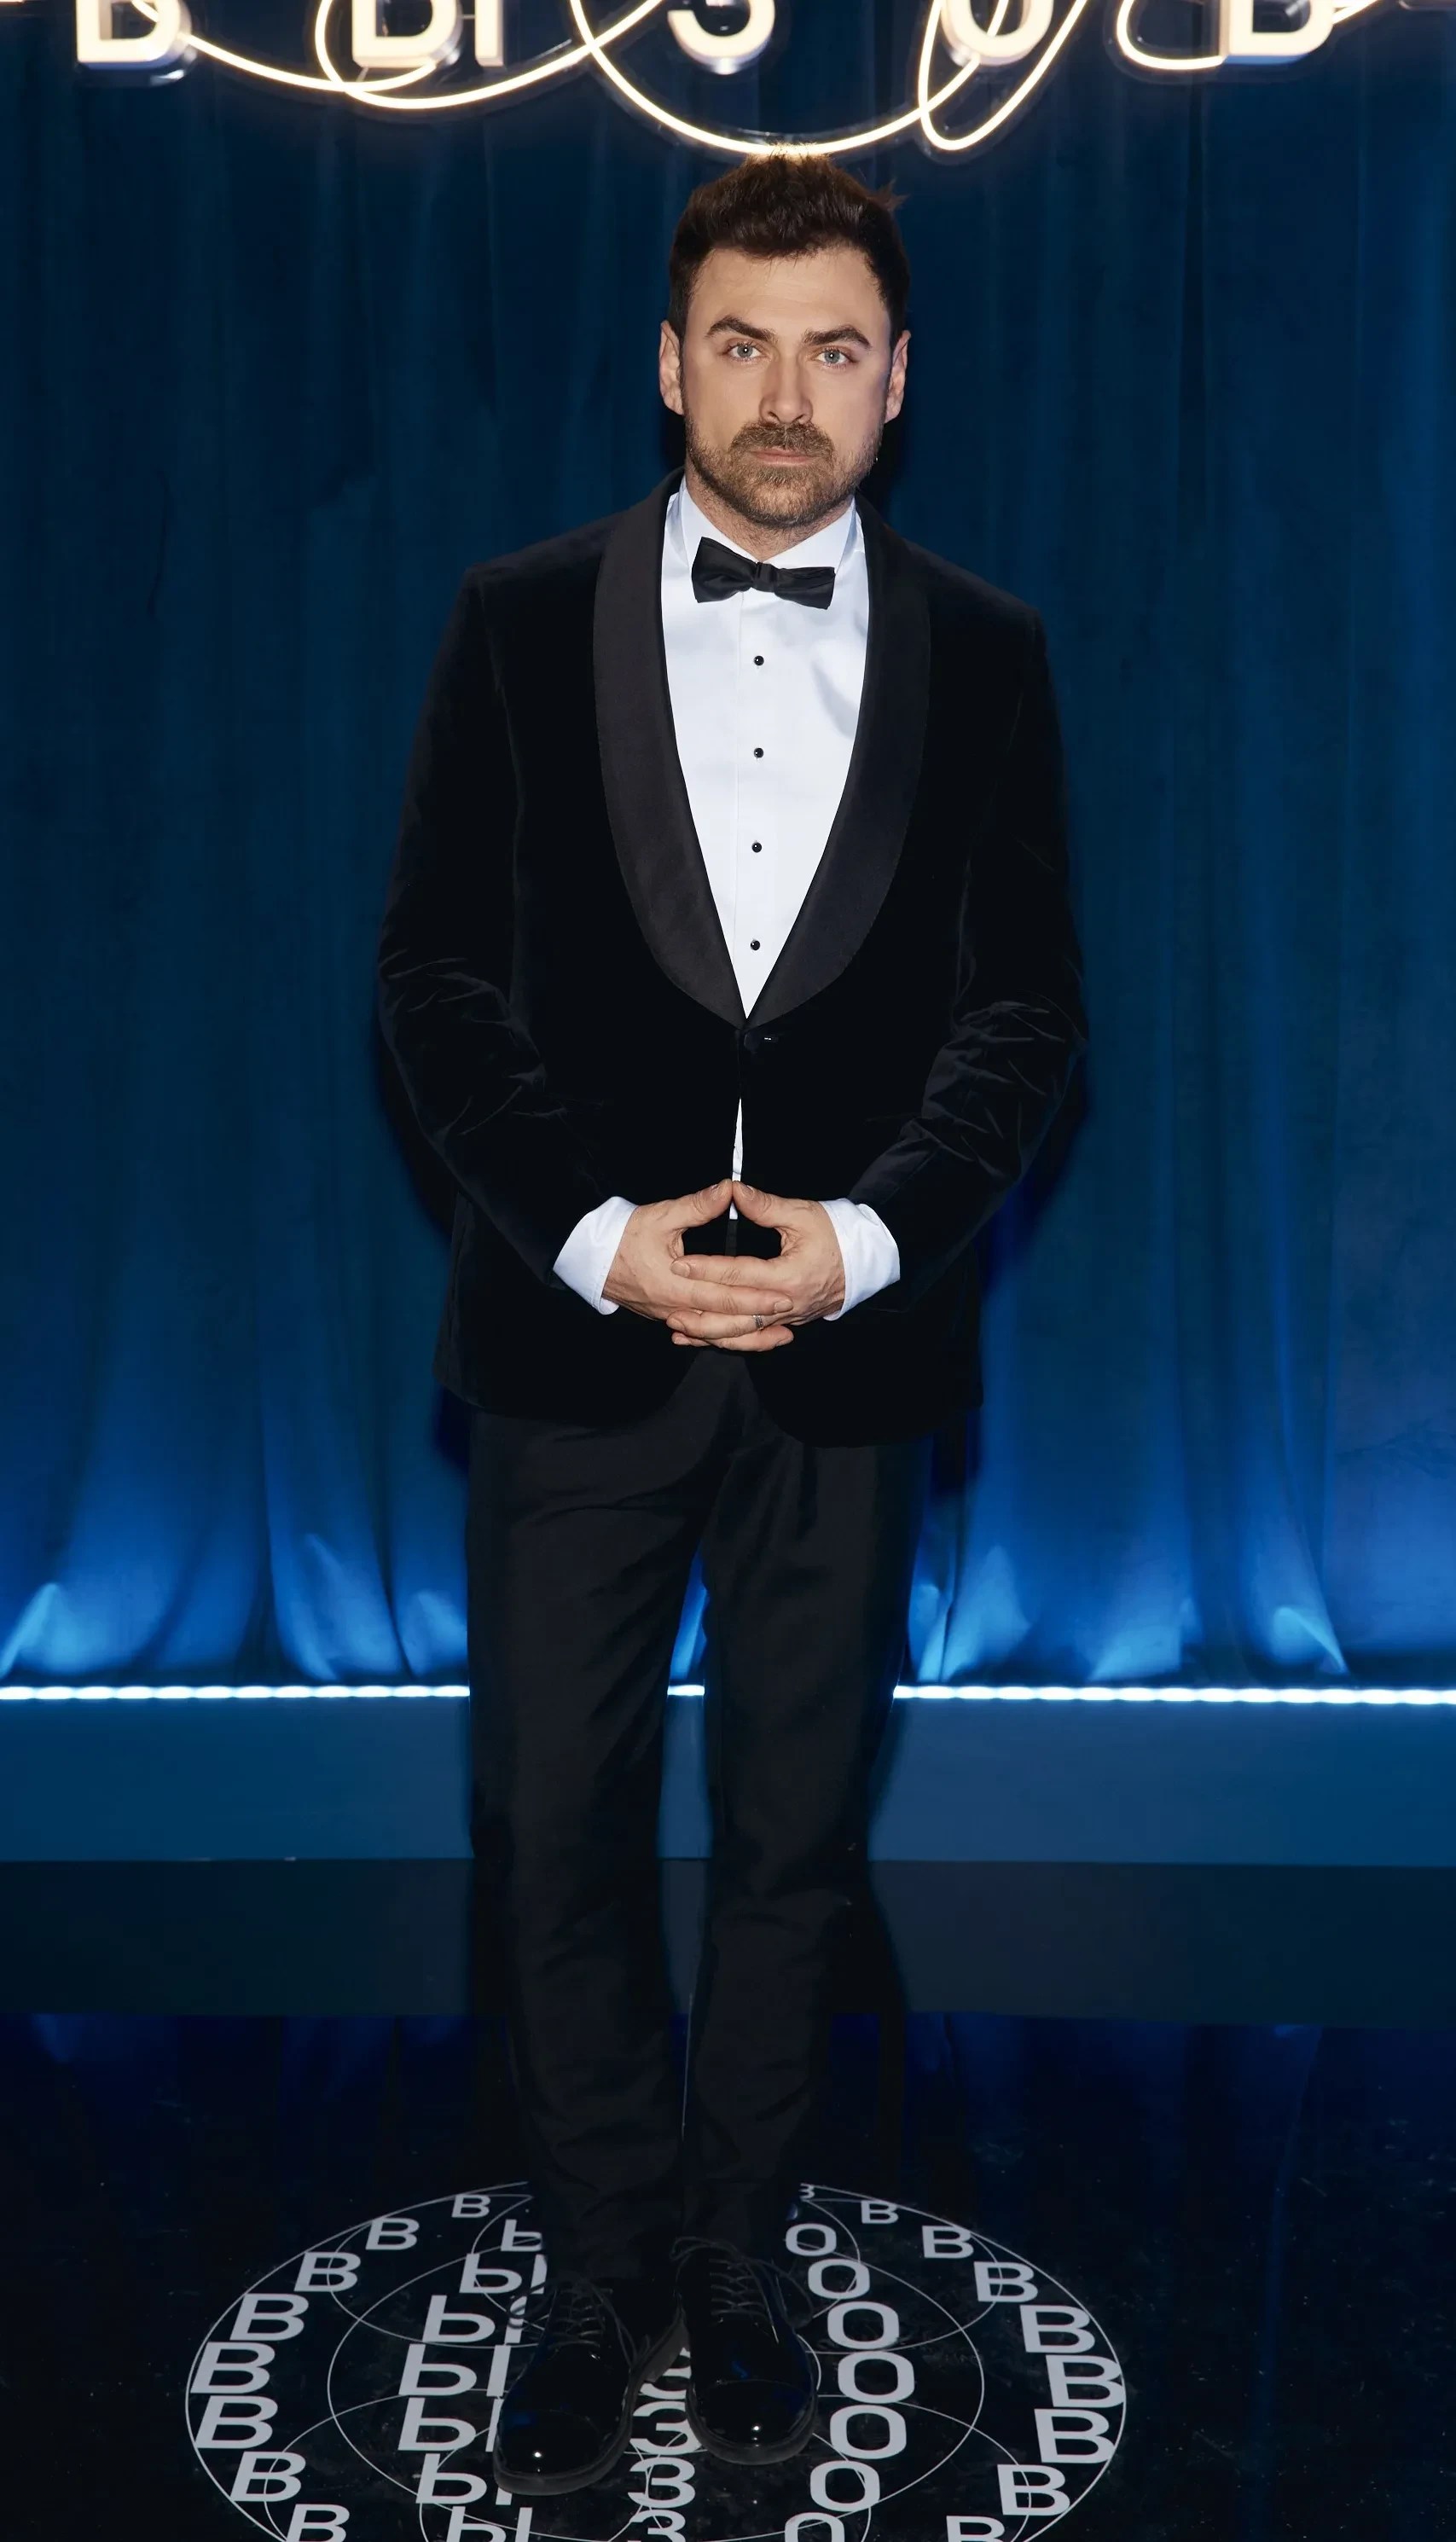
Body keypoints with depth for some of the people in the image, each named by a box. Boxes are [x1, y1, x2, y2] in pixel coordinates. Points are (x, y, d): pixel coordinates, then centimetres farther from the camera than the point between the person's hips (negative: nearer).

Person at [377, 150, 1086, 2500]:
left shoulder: (983, 656, 4)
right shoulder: (522, 624, 1)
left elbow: (1025, 1008, 3)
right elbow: (436, 977, -1)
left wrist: (870, 1234, -12)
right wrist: (593, 1234, -13)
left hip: (851, 1338, 1)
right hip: (578, 1332, 0)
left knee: (798, 1835, 12)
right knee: (559, 1827, 8)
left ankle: (736, 2264, 33)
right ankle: (607, 2278, 29)